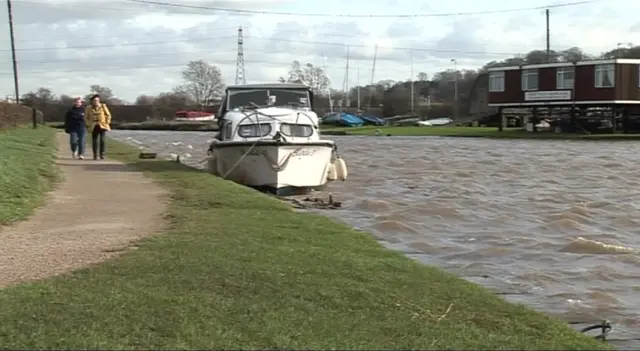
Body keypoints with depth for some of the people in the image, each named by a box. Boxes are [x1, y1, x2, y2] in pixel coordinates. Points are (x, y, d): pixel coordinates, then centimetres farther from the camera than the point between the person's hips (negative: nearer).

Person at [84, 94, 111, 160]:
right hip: (94, 127, 1)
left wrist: (107, 122, 0)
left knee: (102, 140, -15)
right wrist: (89, 124, 5)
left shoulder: (103, 106, -2)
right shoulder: (89, 108, 0)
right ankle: (95, 155, 12)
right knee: (95, 141, -1)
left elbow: (108, 115, 7)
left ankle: (102, 154, -4)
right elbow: (86, 117, 14)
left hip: (103, 126, -1)